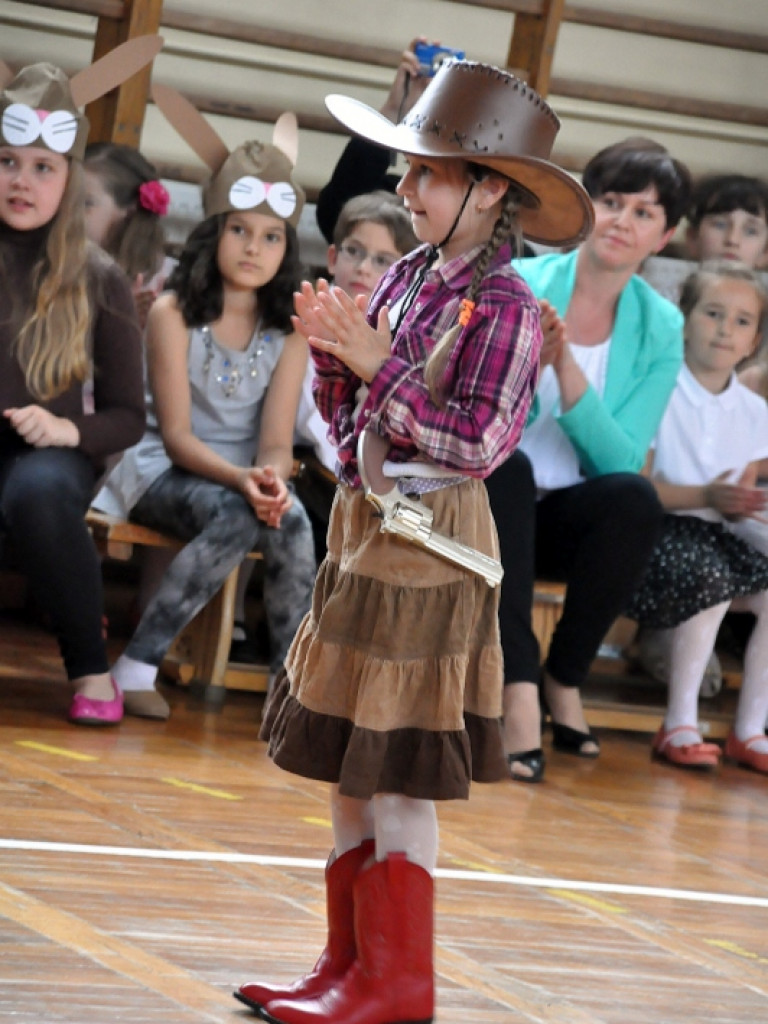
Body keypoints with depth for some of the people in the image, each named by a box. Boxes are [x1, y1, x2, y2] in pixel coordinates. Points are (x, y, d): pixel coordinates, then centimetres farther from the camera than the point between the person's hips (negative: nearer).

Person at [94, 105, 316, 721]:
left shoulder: (289, 329, 2)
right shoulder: (174, 313, -8)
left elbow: (276, 440, -6)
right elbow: (176, 434, -13)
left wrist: (272, 479, -30)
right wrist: (240, 478, -31)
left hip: (247, 479, 3)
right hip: (164, 472, -3)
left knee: (289, 521, -32)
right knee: (234, 518, -35)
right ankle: (139, 665, -27)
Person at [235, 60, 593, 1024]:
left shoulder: (502, 308, -14)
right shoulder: (403, 277, 8)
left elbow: (476, 443, -18)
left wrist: (379, 366, -19)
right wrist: (332, 354, -4)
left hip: (428, 538, -8)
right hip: (361, 522, 8)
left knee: (396, 773, -2)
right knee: (343, 761, 12)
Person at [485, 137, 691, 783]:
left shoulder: (661, 328, 0)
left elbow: (620, 461, -11)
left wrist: (567, 368, -24)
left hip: (560, 519, 2)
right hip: (481, 502, -2)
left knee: (636, 499, -29)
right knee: (504, 466, -34)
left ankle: (565, 679, -12)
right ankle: (518, 688, -39)